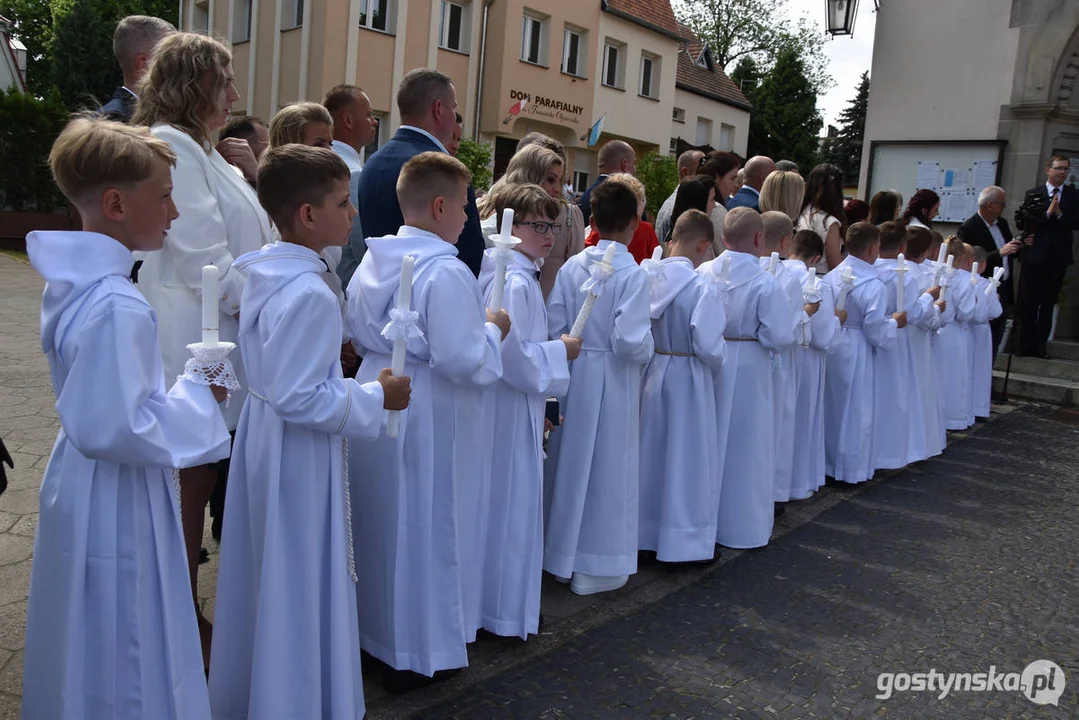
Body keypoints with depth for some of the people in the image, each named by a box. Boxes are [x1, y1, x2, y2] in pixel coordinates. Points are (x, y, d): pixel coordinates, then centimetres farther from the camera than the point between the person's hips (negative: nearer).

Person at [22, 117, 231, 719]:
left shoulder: (75, 280, 3)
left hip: (81, 488, 10)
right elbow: (116, 430, -29)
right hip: (119, 508, -9)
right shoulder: (117, 306, -28)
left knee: (89, 649, 27)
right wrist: (199, 398, -17)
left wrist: (182, 394, 9)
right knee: (128, 663, 9)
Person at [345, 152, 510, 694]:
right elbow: (462, 359, -25)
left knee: (380, 522, 20)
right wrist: (492, 329, -9)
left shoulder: (373, 260, 5)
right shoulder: (446, 273, -21)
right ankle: (418, 654, 19)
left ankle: (375, 629, 37)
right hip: (427, 415, -8)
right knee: (426, 530, 5)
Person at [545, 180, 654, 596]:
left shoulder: (571, 267, -2)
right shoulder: (633, 274, -15)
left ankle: (562, 556, 30)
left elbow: (553, 326, -2)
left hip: (574, 375, 5)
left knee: (571, 462, 16)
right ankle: (595, 567, 18)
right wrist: (648, 348, 1)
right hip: (613, 381, -5)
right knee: (607, 471, 7)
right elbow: (631, 341, -20)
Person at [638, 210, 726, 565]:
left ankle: (644, 532, 31)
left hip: (652, 372, 5)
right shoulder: (704, 287, -19)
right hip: (688, 379, -5)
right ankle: (686, 541, 19)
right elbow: (708, 346, -21)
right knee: (688, 459, 8)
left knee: (652, 453, 18)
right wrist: (720, 354, 0)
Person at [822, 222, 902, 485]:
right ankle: (852, 468, 17)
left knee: (832, 406, 18)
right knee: (855, 411, 6)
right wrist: (895, 322, 0)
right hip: (856, 353, -6)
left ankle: (828, 462, 31)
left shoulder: (831, 276, -1)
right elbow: (875, 330, -17)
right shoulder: (873, 285, -18)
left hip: (831, 346, 6)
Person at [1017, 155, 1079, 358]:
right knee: (1028, 303, 1)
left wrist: (1060, 214, -17)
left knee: (1048, 304, 8)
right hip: (1034, 256, -2)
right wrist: (1047, 213, -18)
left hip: (1058, 257, 2)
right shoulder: (1032, 194, 2)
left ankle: (1040, 346, 14)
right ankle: (1026, 346, 8)